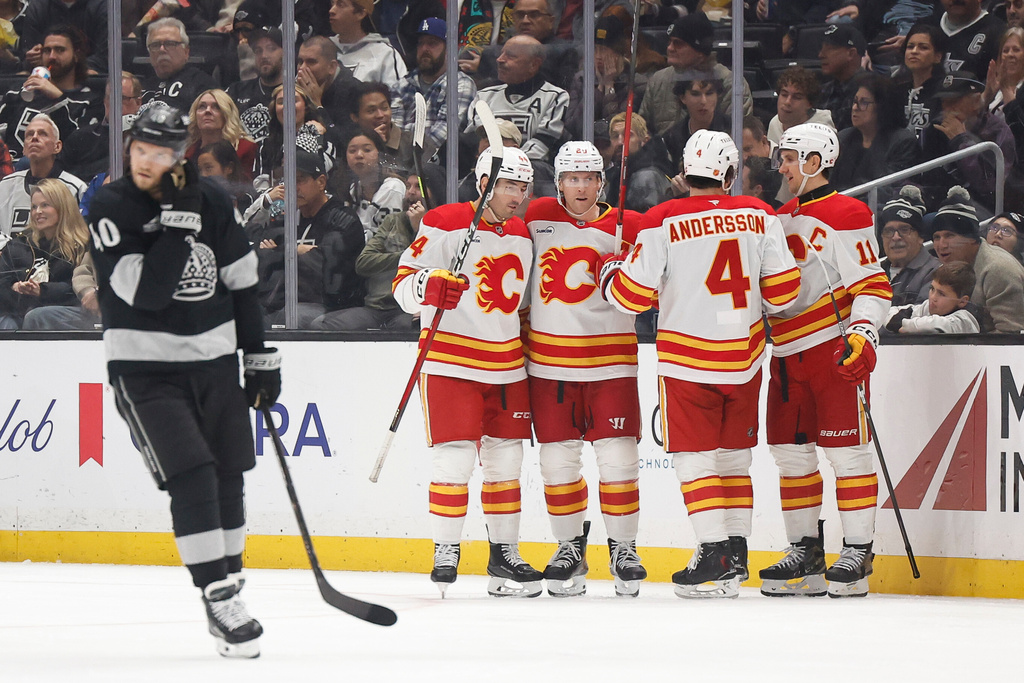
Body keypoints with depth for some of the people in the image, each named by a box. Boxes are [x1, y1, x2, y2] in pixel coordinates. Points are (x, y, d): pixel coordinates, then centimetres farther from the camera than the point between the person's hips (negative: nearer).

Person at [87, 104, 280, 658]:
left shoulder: (211, 202, 1)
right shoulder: (110, 207, -12)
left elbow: (241, 283, 10)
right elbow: (146, 292, -23)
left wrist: (260, 356, 9)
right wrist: (175, 223, -28)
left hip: (213, 361, 5)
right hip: (144, 368, -5)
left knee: (227, 478, 9)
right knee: (191, 477, -15)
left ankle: (230, 586, 24)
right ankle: (219, 602, -15)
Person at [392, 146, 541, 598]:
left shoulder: (522, 235, 12)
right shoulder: (444, 225, -10)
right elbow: (403, 284, -12)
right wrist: (429, 286, -33)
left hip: (507, 363, 6)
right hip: (451, 361, -6)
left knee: (506, 459, 8)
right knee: (455, 456, -11)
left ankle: (504, 555, 15)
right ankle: (445, 552, -2)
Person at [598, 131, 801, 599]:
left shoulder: (663, 222, -10)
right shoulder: (759, 217, 0)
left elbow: (632, 295, -8)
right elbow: (782, 291, 3)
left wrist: (609, 270, 14)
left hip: (687, 361, -4)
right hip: (745, 357, 4)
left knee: (695, 456, 0)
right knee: (733, 455, 14)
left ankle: (714, 557, -10)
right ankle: (736, 555, 16)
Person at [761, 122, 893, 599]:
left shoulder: (846, 215, -9)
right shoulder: (780, 218, 17)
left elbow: (873, 285, -14)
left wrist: (861, 335, -25)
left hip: (835, 349, -8)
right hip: (788, 354, 8)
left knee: (847, 449, -6)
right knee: (791, 451, 7)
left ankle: (857, 553, -3)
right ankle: (806, 554, 13)